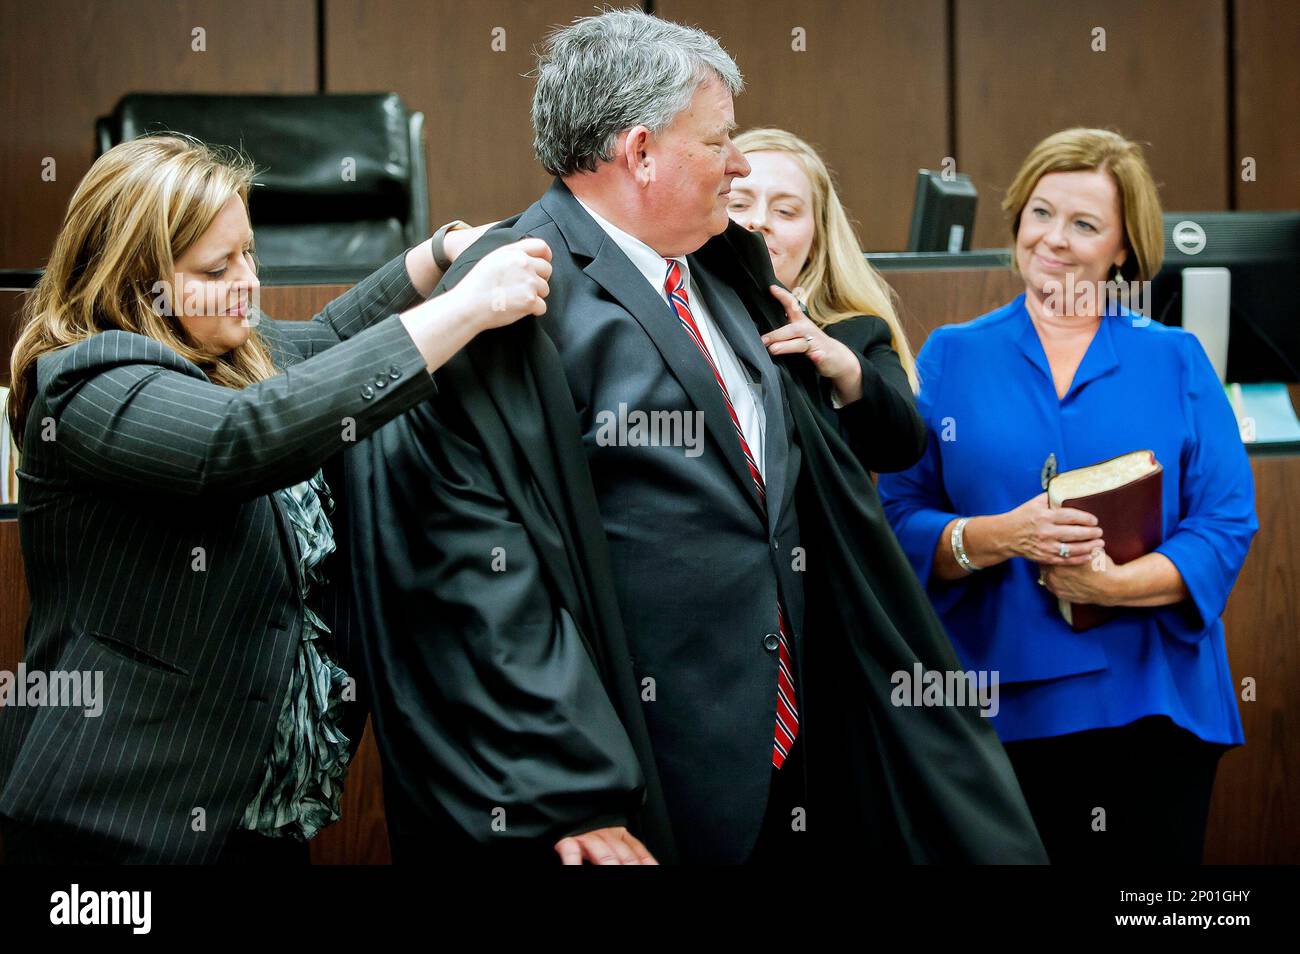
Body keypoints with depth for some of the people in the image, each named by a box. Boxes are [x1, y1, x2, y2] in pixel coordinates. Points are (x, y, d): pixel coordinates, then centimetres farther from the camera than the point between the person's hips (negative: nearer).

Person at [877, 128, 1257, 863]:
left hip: (1150, 705, 0)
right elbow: (901, 520, 2)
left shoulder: (1176, 362, 9)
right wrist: (998, 538, -17)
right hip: (1000, 706, 0)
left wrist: (1116, 583, -16)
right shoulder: (952, 359, 9)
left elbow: (1228, 524, 1)